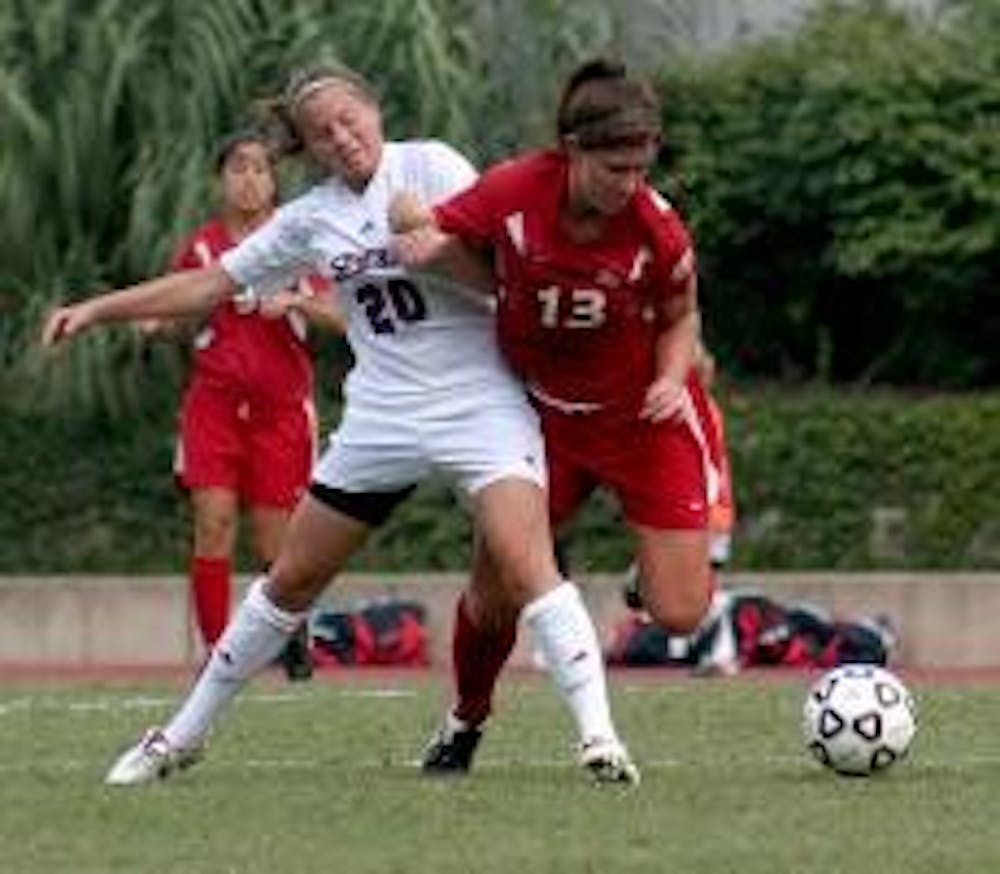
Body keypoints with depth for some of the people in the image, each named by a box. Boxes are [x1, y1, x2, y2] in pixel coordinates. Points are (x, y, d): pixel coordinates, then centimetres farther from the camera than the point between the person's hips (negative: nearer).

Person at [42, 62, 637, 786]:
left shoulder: (429, 167, -3)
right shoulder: (310, 219, 9)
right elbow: (209, 284, 15)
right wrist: (96, 310, 13)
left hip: (479, 396, -5)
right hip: (380, 418, 5)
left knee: (523, 564, -24)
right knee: (291, 580, 12)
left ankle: (598, 735, -26)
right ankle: (184, 736, 24)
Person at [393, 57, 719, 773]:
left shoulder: (658, 229, -22)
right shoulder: (511, 192, -21)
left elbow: (681, 317, -2)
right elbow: (431, 236, -2)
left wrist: (672, 378, -20)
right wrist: (426, 244, -25)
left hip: (644, 417, -1)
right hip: (544, 414, 1)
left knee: (681, 614, -7)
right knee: (493, 594, 2)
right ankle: (465, 727, 32)